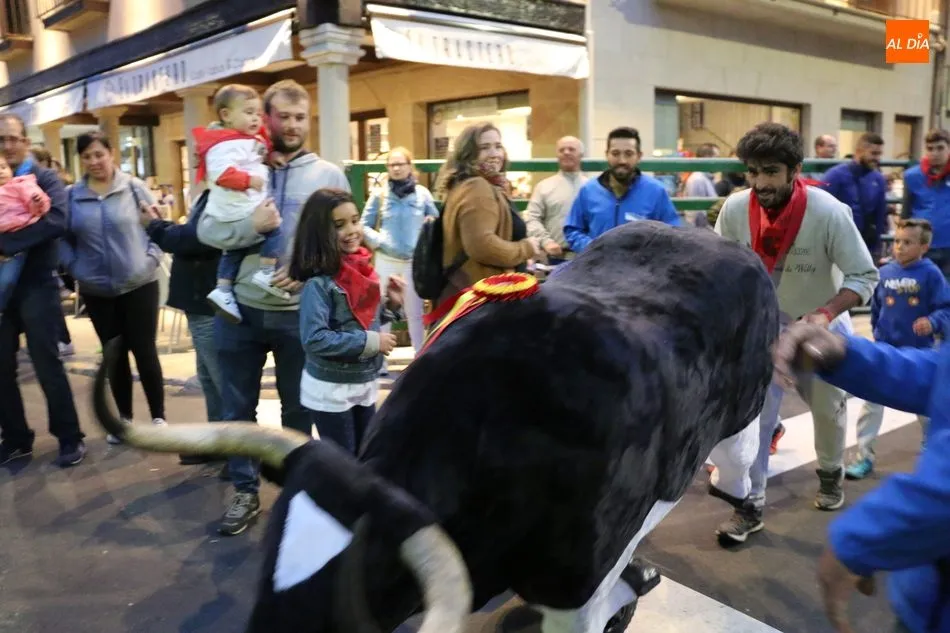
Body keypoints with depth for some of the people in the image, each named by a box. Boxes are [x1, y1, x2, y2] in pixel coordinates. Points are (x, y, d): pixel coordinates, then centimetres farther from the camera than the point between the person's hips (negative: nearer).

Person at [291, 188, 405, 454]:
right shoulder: (318, 282, -21)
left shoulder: (362, 269, 1)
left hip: (366, 384, 7)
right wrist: (371, 342, -23)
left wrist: (391, 304, -4)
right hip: (330, 390, -7)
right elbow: (314, 339, -28)